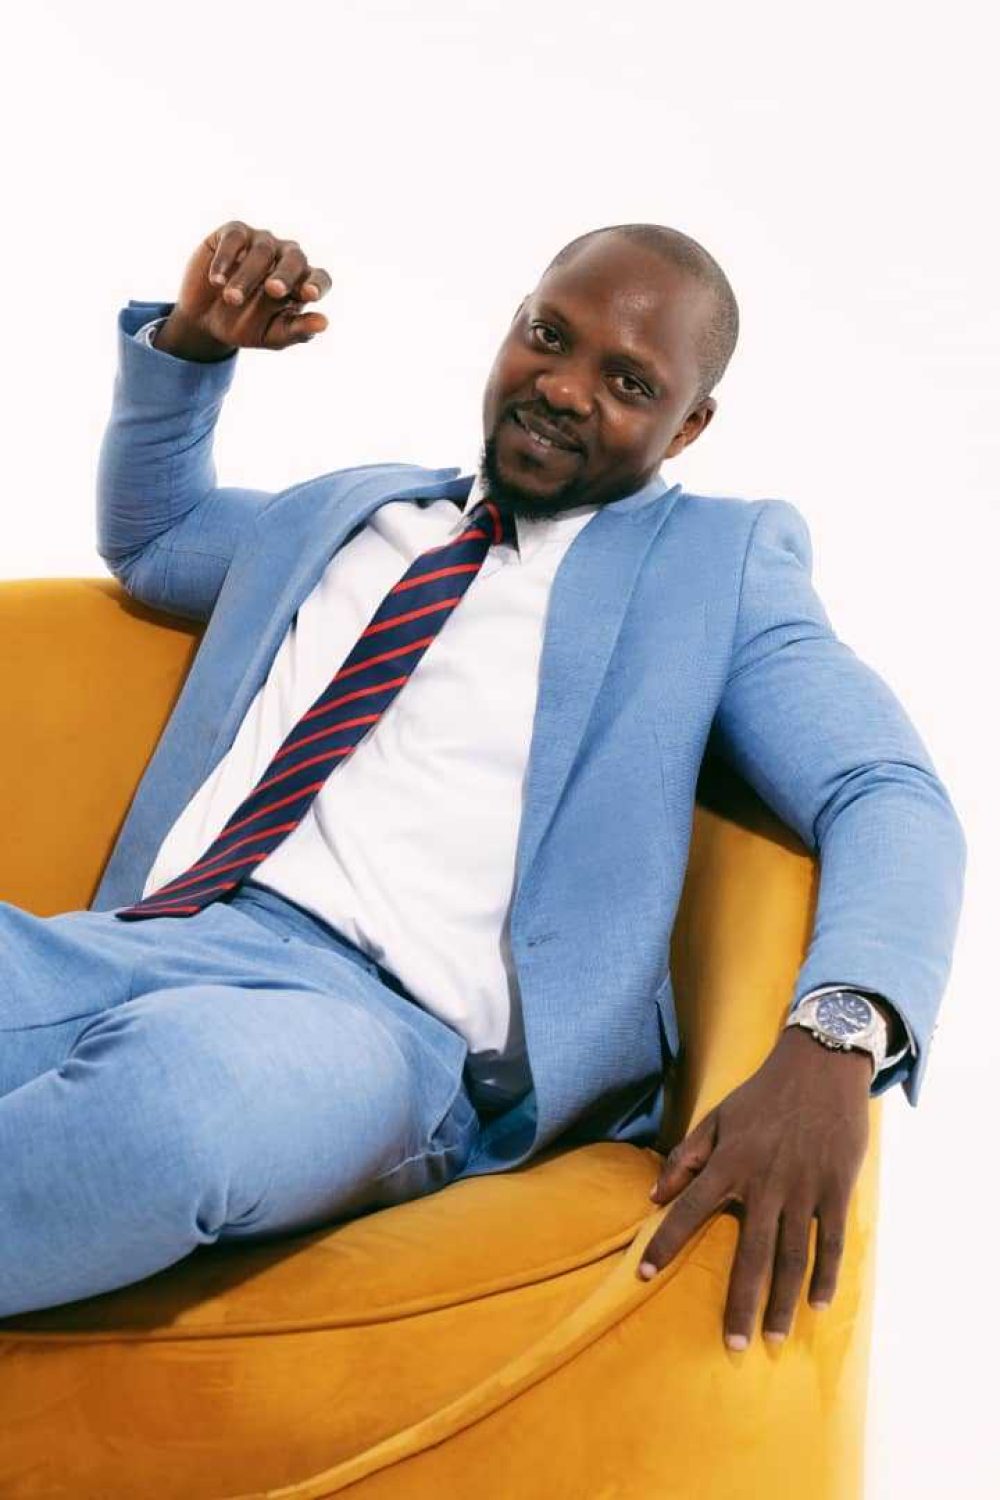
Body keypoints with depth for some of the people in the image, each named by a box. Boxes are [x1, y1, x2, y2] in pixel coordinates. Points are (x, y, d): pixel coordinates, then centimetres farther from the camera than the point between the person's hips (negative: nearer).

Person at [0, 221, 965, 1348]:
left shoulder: (717, 562, 12)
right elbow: (146, 534, 45)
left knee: (176, 1076, -40)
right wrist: (190, 340, 24)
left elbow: (892, 802, 0)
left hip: (393, 1018, -4)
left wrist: (832, 1039, -23)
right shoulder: (349, 510, 28)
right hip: (136, 947, 5)